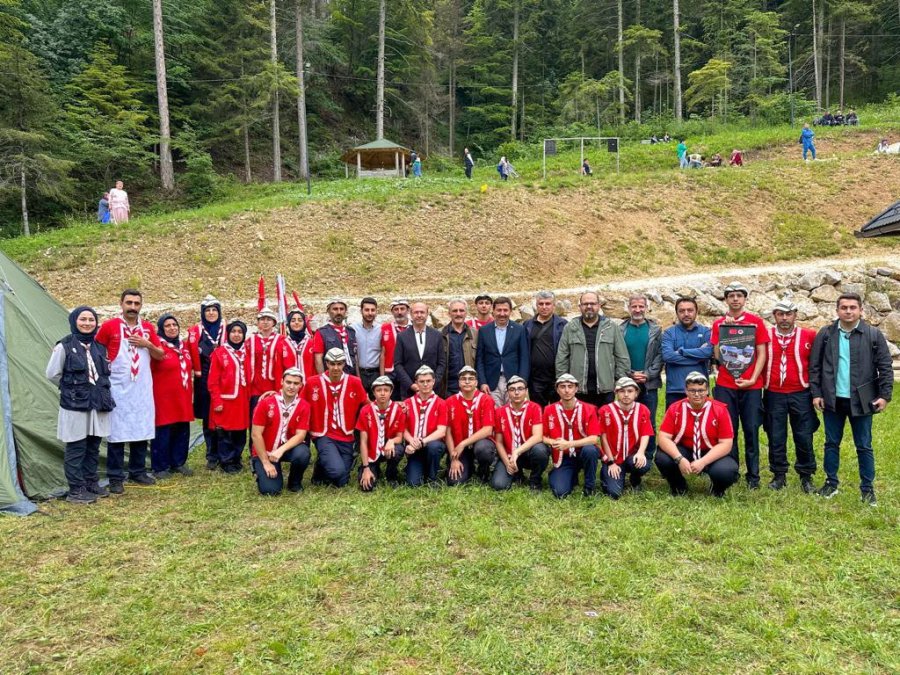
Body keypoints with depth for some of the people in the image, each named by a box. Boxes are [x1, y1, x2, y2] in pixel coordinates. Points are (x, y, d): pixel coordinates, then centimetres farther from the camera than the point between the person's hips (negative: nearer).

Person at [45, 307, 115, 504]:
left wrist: (101, 390, 9)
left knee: (93, 446, 12)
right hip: (75, 404, -5)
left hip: (98, 404, 5)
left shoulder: (100, 346, 10)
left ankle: (91, 483, 24)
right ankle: (75, 490, 7)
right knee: (76, 447, -1)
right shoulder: (65, 346, -7)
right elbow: (52, 374, -3)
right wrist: (70, 388, 4)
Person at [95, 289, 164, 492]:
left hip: (142, 388, 4)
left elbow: (160, 355, 9)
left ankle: (138, 472, 24)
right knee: (116, 431, -1)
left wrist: (148, 344, -6)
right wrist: (104, 367, -7)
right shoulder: (109, 326, -4)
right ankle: (115, 478, 7)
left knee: (141, 429, 10)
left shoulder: (148, 328, 8)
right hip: (118, 389, -4)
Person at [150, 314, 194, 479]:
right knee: (163, 433, 0)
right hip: (164, 397, -6)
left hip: (183, 397, 6)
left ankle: (178, 463, 24)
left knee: (182, 431, 11)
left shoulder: (184, 345, 12)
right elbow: (149, 372, -10)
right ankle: (160, 467, 11)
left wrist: (190, 392, 20)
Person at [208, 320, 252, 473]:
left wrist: (249, 397, 8)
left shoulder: (246, 353, 11)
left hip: (242, 401, 4)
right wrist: (216, 401, -11)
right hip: (225, 400, -4)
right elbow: (213, 380, -5)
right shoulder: (219, 353, -2)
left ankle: (236, 459, 22)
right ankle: (226, 462, 12)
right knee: (224, 433, 2)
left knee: (240, 433, 9)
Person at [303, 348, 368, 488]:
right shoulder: (313, 382, -6)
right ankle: (321, 467, 10)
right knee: (337, 471, -25)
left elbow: (366, 405, 7)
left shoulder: (355, 382, -4)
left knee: (341, 482, 5)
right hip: (324, 436, -2)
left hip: (346, 438, 3)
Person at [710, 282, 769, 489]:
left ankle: (753, 476, 10)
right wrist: (725, 329, -7)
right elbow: (718, 355, 1)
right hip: (725, 386, 1)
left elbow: (761, 354, 2)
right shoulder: (718, 323, 7)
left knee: (751, 430, 2)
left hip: (751, 386, -1)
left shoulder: (756, 322, 4)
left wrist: (752, 379, -8)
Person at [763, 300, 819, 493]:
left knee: (804, 437, 5)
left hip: (801, 395, -1)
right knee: (776, 437, 7)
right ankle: (779, 475, 19)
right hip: (774, 395, 1)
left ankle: (806, 476, 19)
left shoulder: (809, 336, -1)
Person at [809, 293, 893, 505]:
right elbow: (815, 366, 3)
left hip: (861, 401, -1)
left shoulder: (874, 335, -2)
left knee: (864, 446, 8)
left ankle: (867, 488, 19)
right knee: (832, 443, 11)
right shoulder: (825, 334, 1)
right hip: (833, 400, 1)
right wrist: (816, 393, -2)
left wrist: (885, 395, -7)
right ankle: (831, 483, 24)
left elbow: (885, 367, -1)